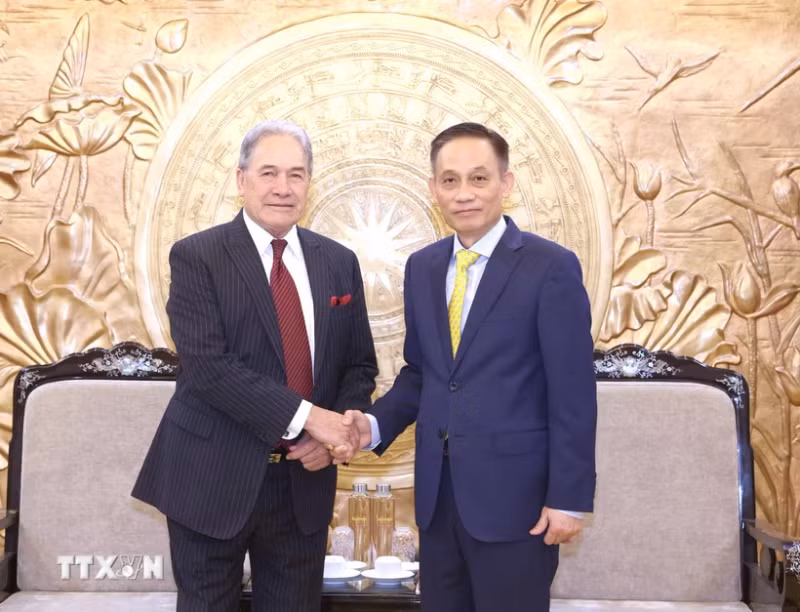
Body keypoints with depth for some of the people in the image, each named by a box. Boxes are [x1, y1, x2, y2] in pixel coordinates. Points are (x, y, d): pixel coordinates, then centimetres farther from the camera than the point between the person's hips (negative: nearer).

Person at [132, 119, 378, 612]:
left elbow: (360, 364, 8)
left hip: (305, 481, 4)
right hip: (214, 479, -3)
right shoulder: (196, 256, -7)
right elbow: (207, 364, -18)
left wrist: (335, 433, -10)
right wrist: (305, 416, -23)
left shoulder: (339, 262, 5)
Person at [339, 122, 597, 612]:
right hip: (437, 492, 5)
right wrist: (377, 424, -4)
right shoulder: (422, 266, 7)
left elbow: (573, 394, -11)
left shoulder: (551, 266, -10)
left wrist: (569, 498, -12)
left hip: (512, 492, -5)